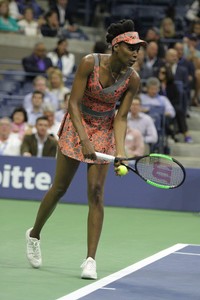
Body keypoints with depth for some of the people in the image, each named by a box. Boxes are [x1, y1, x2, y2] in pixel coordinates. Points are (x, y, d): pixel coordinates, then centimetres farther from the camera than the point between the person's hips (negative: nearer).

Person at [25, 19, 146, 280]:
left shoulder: (132, 79, -15)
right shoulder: (89, 63, -23)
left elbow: (121, 118, -12)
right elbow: (74, 103, -21)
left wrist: (120, 153, -25)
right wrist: (84, 140, -31)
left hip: (104, 131, 1)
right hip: (77, 124, -1)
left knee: (96, 192, -9)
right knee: (60, 188, 6)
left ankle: (90, 260, -9)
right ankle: (34, 233, 32)